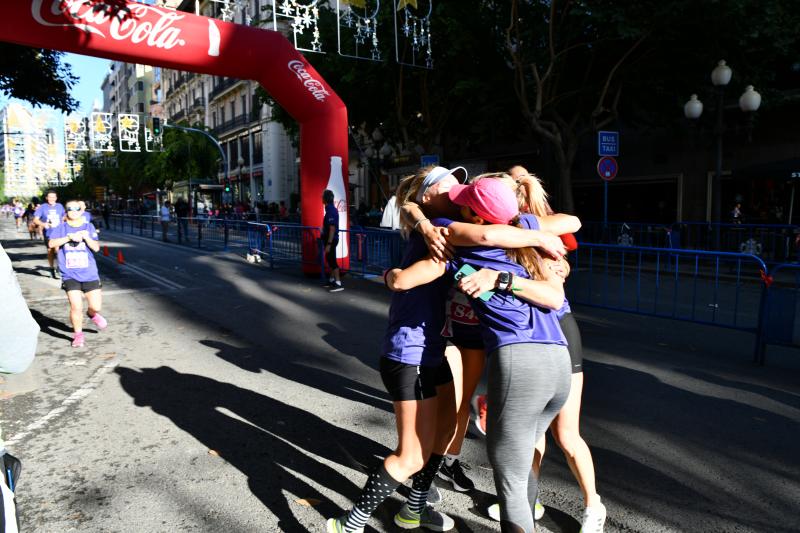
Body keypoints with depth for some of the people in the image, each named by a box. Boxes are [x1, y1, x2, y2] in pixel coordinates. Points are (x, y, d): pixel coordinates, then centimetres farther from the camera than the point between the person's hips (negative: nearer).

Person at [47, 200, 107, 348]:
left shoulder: (89, 227, 5)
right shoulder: (61, 228, 4)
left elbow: (96, 248, -3)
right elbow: (51, 243, -11)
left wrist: (86, 237, -19)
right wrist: (69, 237, -21)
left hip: (89, 274, 1)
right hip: (70, 276, -1)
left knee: (96, 306, 0)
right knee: (76, 307, -11)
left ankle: (92, 314, 38)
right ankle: (78, 335, 11)